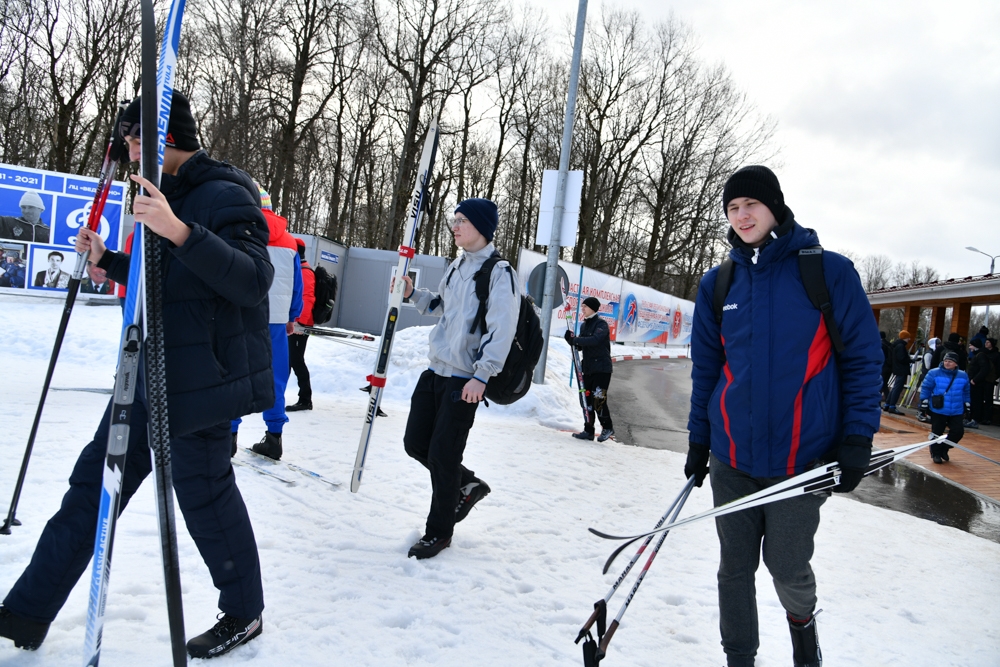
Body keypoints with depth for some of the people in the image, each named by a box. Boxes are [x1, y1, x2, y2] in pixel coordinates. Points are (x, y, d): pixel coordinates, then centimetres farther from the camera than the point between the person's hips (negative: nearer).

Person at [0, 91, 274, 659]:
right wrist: (107, 260, 21)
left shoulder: (225, 195, -13)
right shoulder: (170, 196, 17)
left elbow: (253, 280, -28)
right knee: (96, 479, 12)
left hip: (199, 382, -10)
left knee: (204, 491, 1)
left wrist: (180, 233, -37)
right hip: (154, 374, 10)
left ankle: (244, 613, 22)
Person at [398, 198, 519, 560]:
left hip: (465, 380, -8)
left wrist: (482, 375, -24)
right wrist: (413, 294, 11)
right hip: (435, 371, 8)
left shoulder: (500, 272, -11)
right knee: (415, 443, 10)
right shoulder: (457, 266, 14)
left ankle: (439, 531, 14)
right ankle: (467, 485, 32)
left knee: (443, 453, -4)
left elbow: (502, 329, -18)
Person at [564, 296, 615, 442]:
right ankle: (588, 431, 14)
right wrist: (572, 340, -4)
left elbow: (595, 340, -26)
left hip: (602, 368, -8)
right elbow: (581, 345, 16)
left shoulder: (601, 324, -9)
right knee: (588, 399, 8)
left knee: (598, 400, -10)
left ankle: (607, 427, 7)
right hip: (587, 368, 8)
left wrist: (575, 340, -23)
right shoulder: (584, 325, 15)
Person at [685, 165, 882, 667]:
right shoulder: (718, 284, 5)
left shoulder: (829, 272, -5)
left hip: (801, 456, -3)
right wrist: (697, 440, 11)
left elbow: (862, 359, -2)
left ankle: (802, 625, 42)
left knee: (787, 566, 8)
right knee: (734, 566, 9)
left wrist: (857, 439, -7)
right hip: (731, 455, 3)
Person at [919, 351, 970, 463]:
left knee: (958, 431, -1)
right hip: (938, 411, -3)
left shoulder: (963, 376, 4)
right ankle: (936, 453, 20)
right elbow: (925, 388, -2)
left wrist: (966, 405, 17)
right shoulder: (934, 373, -6)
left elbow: (966, 392, 15)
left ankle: (944, 449, 22)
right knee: (937, 432, 2)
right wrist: (924, 402, -4)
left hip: (956, 412, 3)